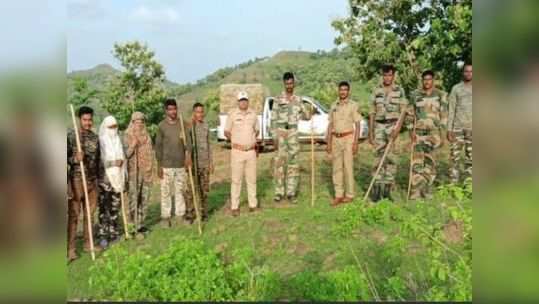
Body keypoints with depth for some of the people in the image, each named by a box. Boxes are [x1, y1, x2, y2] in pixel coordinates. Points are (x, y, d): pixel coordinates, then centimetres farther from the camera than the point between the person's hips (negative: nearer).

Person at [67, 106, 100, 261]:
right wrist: (75, 159, -24)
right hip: (77, 179, -5)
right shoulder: (71, 135, -5)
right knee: (73, 214, -3)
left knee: (89, 213, 10)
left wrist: (98, 177, 17)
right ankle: (70, 248, 2)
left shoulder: (95, 137, 11)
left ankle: (88, 243, 20)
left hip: (93, 180, 5)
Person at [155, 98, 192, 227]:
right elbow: (158, 146, -2)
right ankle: (165, 217, 13)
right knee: (165, 191, 2)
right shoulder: (162, 126, -3)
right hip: (166, 165, -3)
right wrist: (159, 166, -4)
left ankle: (180, 215, 20)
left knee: (180, 190, 10)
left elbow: (187, 140, 2)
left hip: (181, 164, 3)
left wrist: (188, 154, -17)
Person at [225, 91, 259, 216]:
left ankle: (253, 204, 18)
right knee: (236, 180, 0)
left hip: (251, 151, 3)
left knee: (252, 179, 9)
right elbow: (226, 132, 3)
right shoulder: (232, 114, -5)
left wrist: (251, 141, 9)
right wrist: (236, 141, 5)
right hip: (237, 151, -3)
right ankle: (234, 207, 8)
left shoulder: (253, 113, 5)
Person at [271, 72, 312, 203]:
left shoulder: (298, 99, 10)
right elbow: (274, 119, -3)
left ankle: (291, 192, 11)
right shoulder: (278, 100, 0)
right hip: (280, 132, -3)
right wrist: (274, 137, -11)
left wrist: (310, 113, -8)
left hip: (293, 133, 3)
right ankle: (279, 192, 9)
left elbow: (305, 116, 15)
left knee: (293, 163, 3)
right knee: (279, 162, -1)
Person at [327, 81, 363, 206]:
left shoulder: (353, 105, -3)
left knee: (348, 166, -3)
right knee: (337, 167, 4)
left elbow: (357, 125, -5)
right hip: (335, 139, 4)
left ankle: (350, 194, 8)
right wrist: (329, 142, 6)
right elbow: (330, 125, 11)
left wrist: (355, 143, -12)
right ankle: (338, 195, 10)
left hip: (348, 138, -4)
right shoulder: (334, 106, 10)